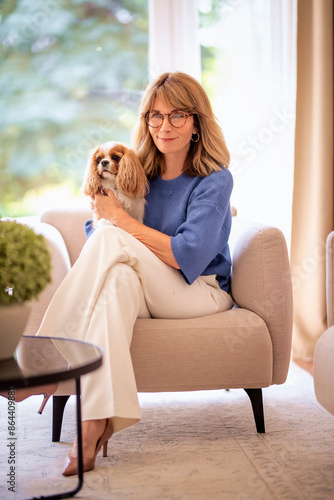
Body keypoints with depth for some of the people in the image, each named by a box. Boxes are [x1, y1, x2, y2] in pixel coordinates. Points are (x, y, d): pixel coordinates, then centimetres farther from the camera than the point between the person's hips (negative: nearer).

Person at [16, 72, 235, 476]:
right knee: (119, 281, -36)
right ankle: (96, 422, -45)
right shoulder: (138, 173, 9)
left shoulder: (215, 181, -7)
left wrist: (118, 217, -18)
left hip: (200, 292, -4)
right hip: (143, 290, 4)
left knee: (110, 240, -28)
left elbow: (187, 257, -20)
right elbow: (93, 231, 9)